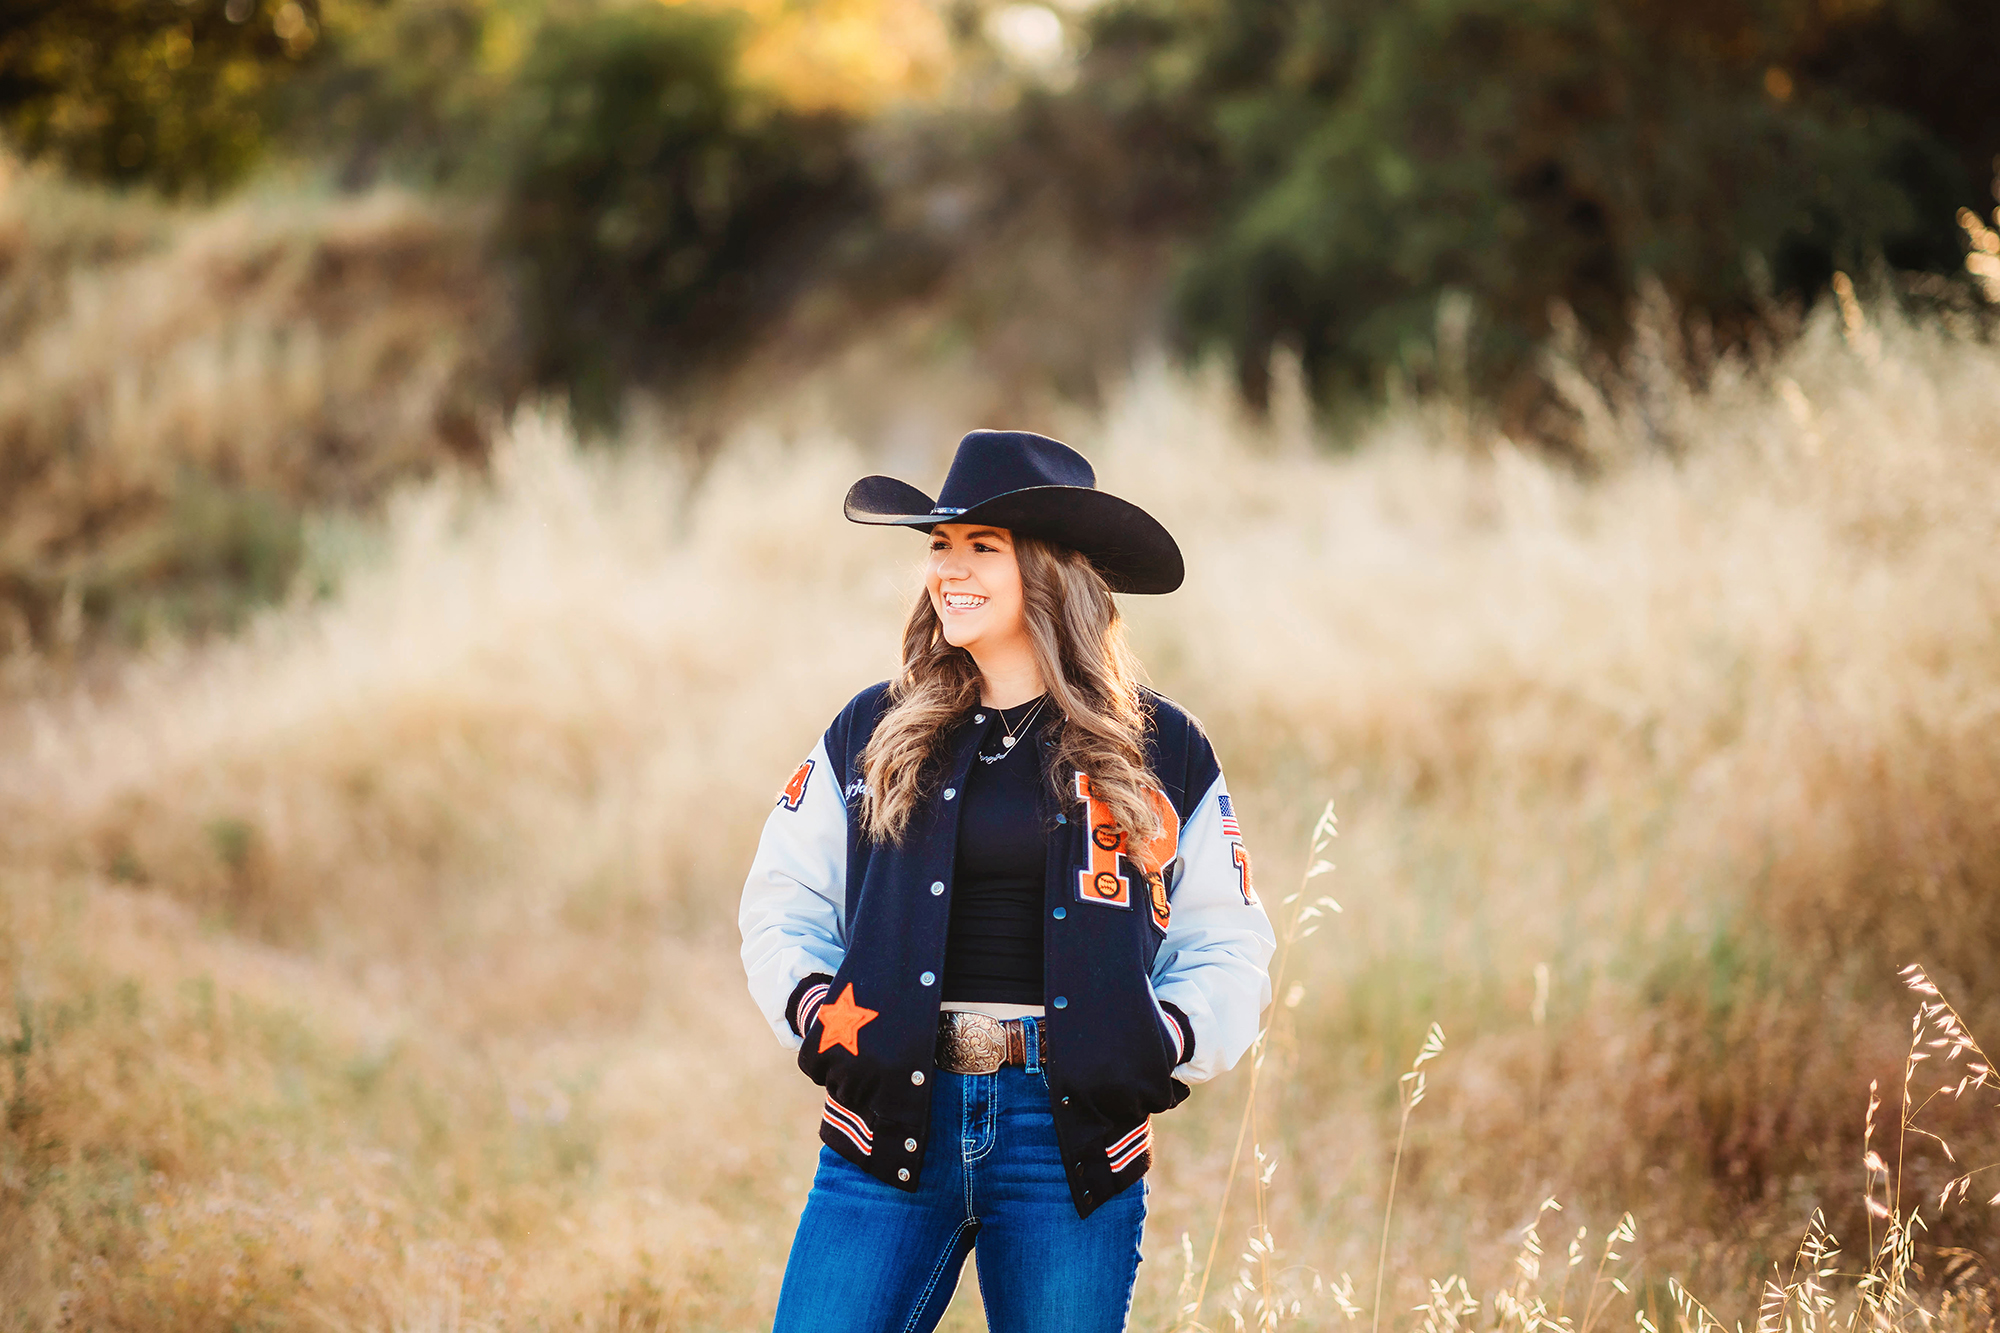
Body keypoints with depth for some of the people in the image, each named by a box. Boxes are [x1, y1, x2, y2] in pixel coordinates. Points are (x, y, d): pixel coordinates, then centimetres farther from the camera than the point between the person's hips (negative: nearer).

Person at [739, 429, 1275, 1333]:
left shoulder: (1162, 752, 6)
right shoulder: (870, 734, 9)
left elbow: (1228, 950, 11)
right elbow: (782, 905, 15)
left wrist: (1170, 1040, -6)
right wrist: (810, 1006, -3)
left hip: (1071, 1132, -1)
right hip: (893, 1119, 1)